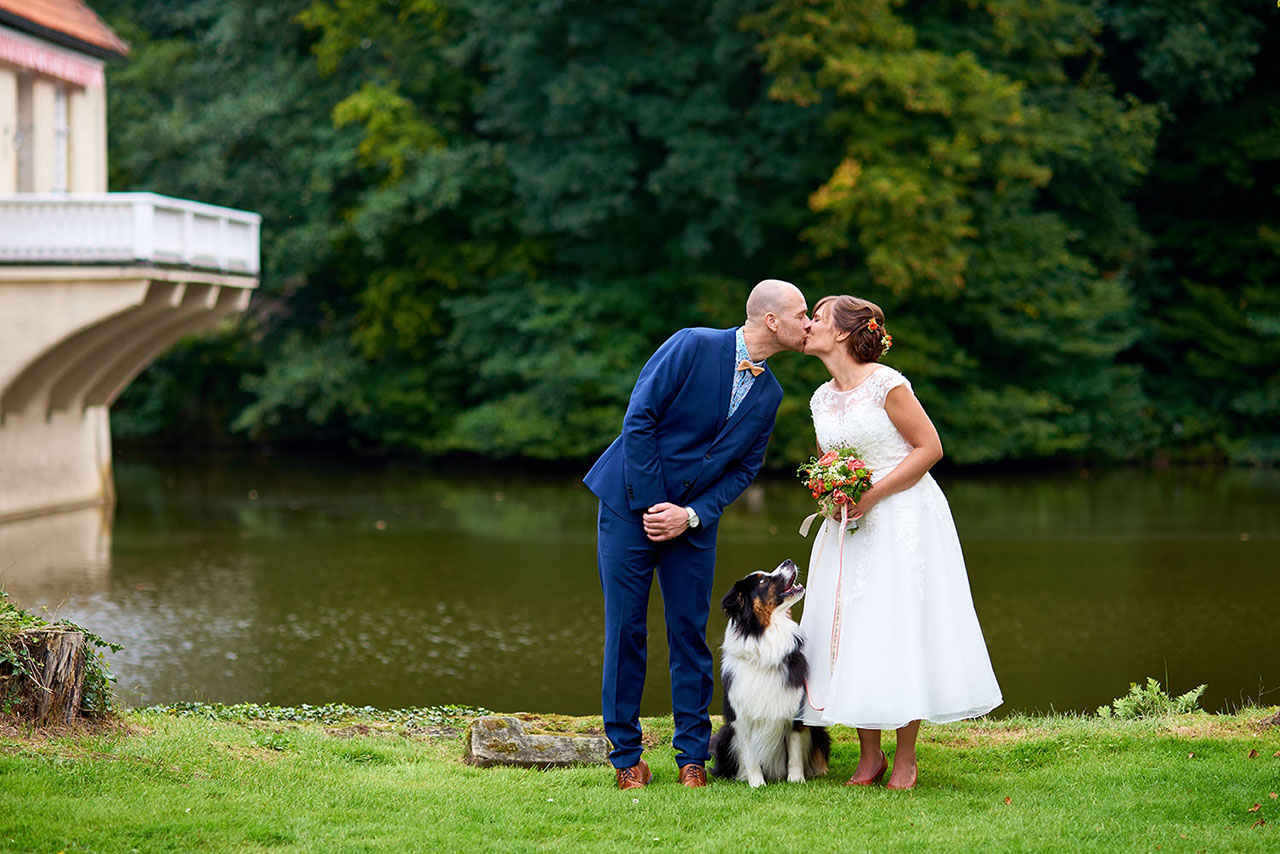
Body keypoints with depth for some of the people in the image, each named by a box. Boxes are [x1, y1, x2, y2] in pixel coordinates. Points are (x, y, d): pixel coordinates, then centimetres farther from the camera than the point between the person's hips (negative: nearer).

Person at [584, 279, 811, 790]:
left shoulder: (769, 394, 5)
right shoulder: (693, 346, -13)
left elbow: (743, 470, 6)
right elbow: (639, 420, -15)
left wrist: (691, 515, -9)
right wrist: (652, 505, -15)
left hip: (694, 518, 5)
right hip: (632, 505, -4)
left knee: (690, 633, 3)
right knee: (625, 631, -1)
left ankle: (692, 756, 11)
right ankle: (627, 757, 7)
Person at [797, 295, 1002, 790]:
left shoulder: (885, 384, -13)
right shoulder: (822, 399, 9)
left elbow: (930, 447, -12)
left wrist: (872, 494, -17)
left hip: (901, 517, -7)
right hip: (850, 523, 7)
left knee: (900, 628, -6)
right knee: (850, 630, 1)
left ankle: (905, 761, 3)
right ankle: (869, 756, 9)